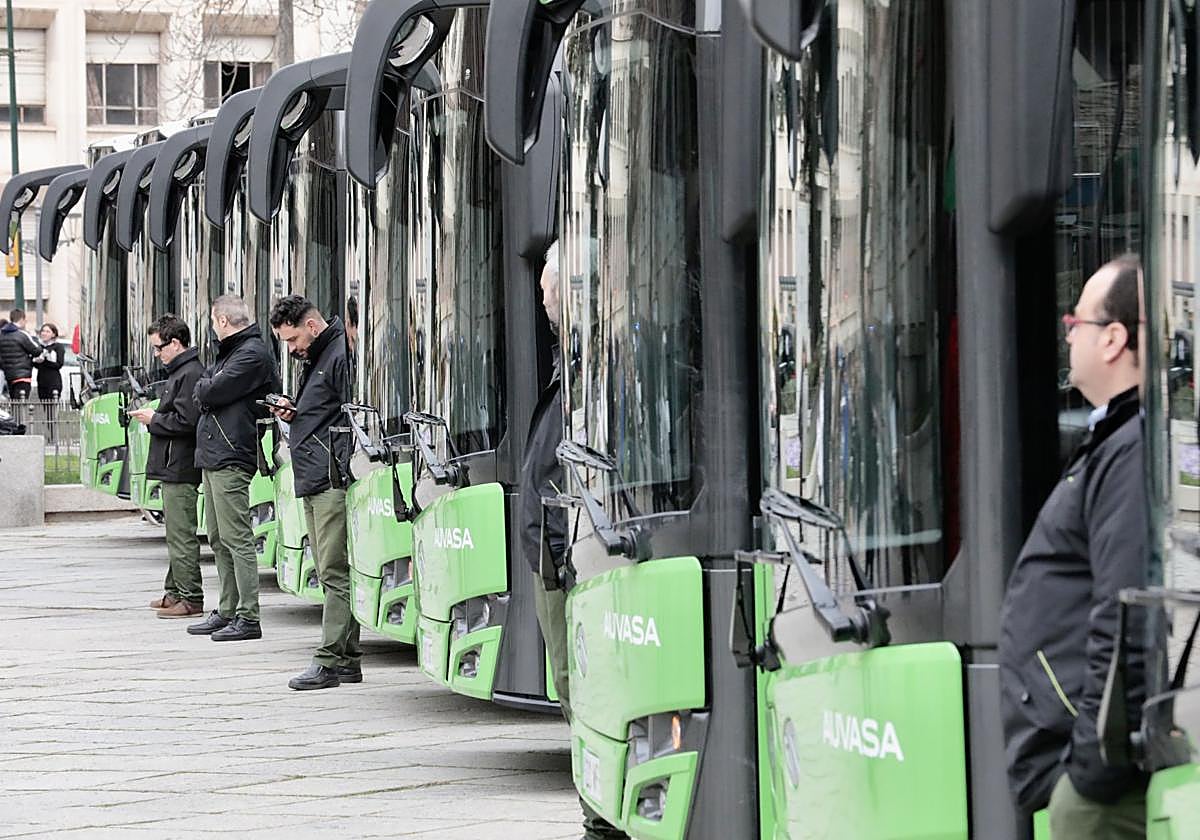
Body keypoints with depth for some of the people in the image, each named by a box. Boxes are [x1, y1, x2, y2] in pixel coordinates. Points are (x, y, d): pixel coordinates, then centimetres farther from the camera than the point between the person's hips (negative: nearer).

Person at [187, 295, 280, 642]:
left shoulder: (252, 355, -12)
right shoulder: (231, 351, 21)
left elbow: (209, 392, -16)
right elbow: (202, 392, 19)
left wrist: (205, 388, 3)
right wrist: (208, 390, 0)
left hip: (230, 458, -11)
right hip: (213, 456, 11)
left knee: (236, 538, -10)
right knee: (219, 540, 14)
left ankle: (248, 617, -10)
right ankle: (227, 611, 20)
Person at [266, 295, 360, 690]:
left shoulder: (340, 356, -11)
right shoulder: (313, 360, 21)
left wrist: (342, 471, -19)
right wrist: (292, 414, 13)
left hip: (332, 480, -10)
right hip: (313, 481, 10)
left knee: (335, 573, -9)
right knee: (331, 573, 10)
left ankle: (330, 662, -9)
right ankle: (347, 660, 13)